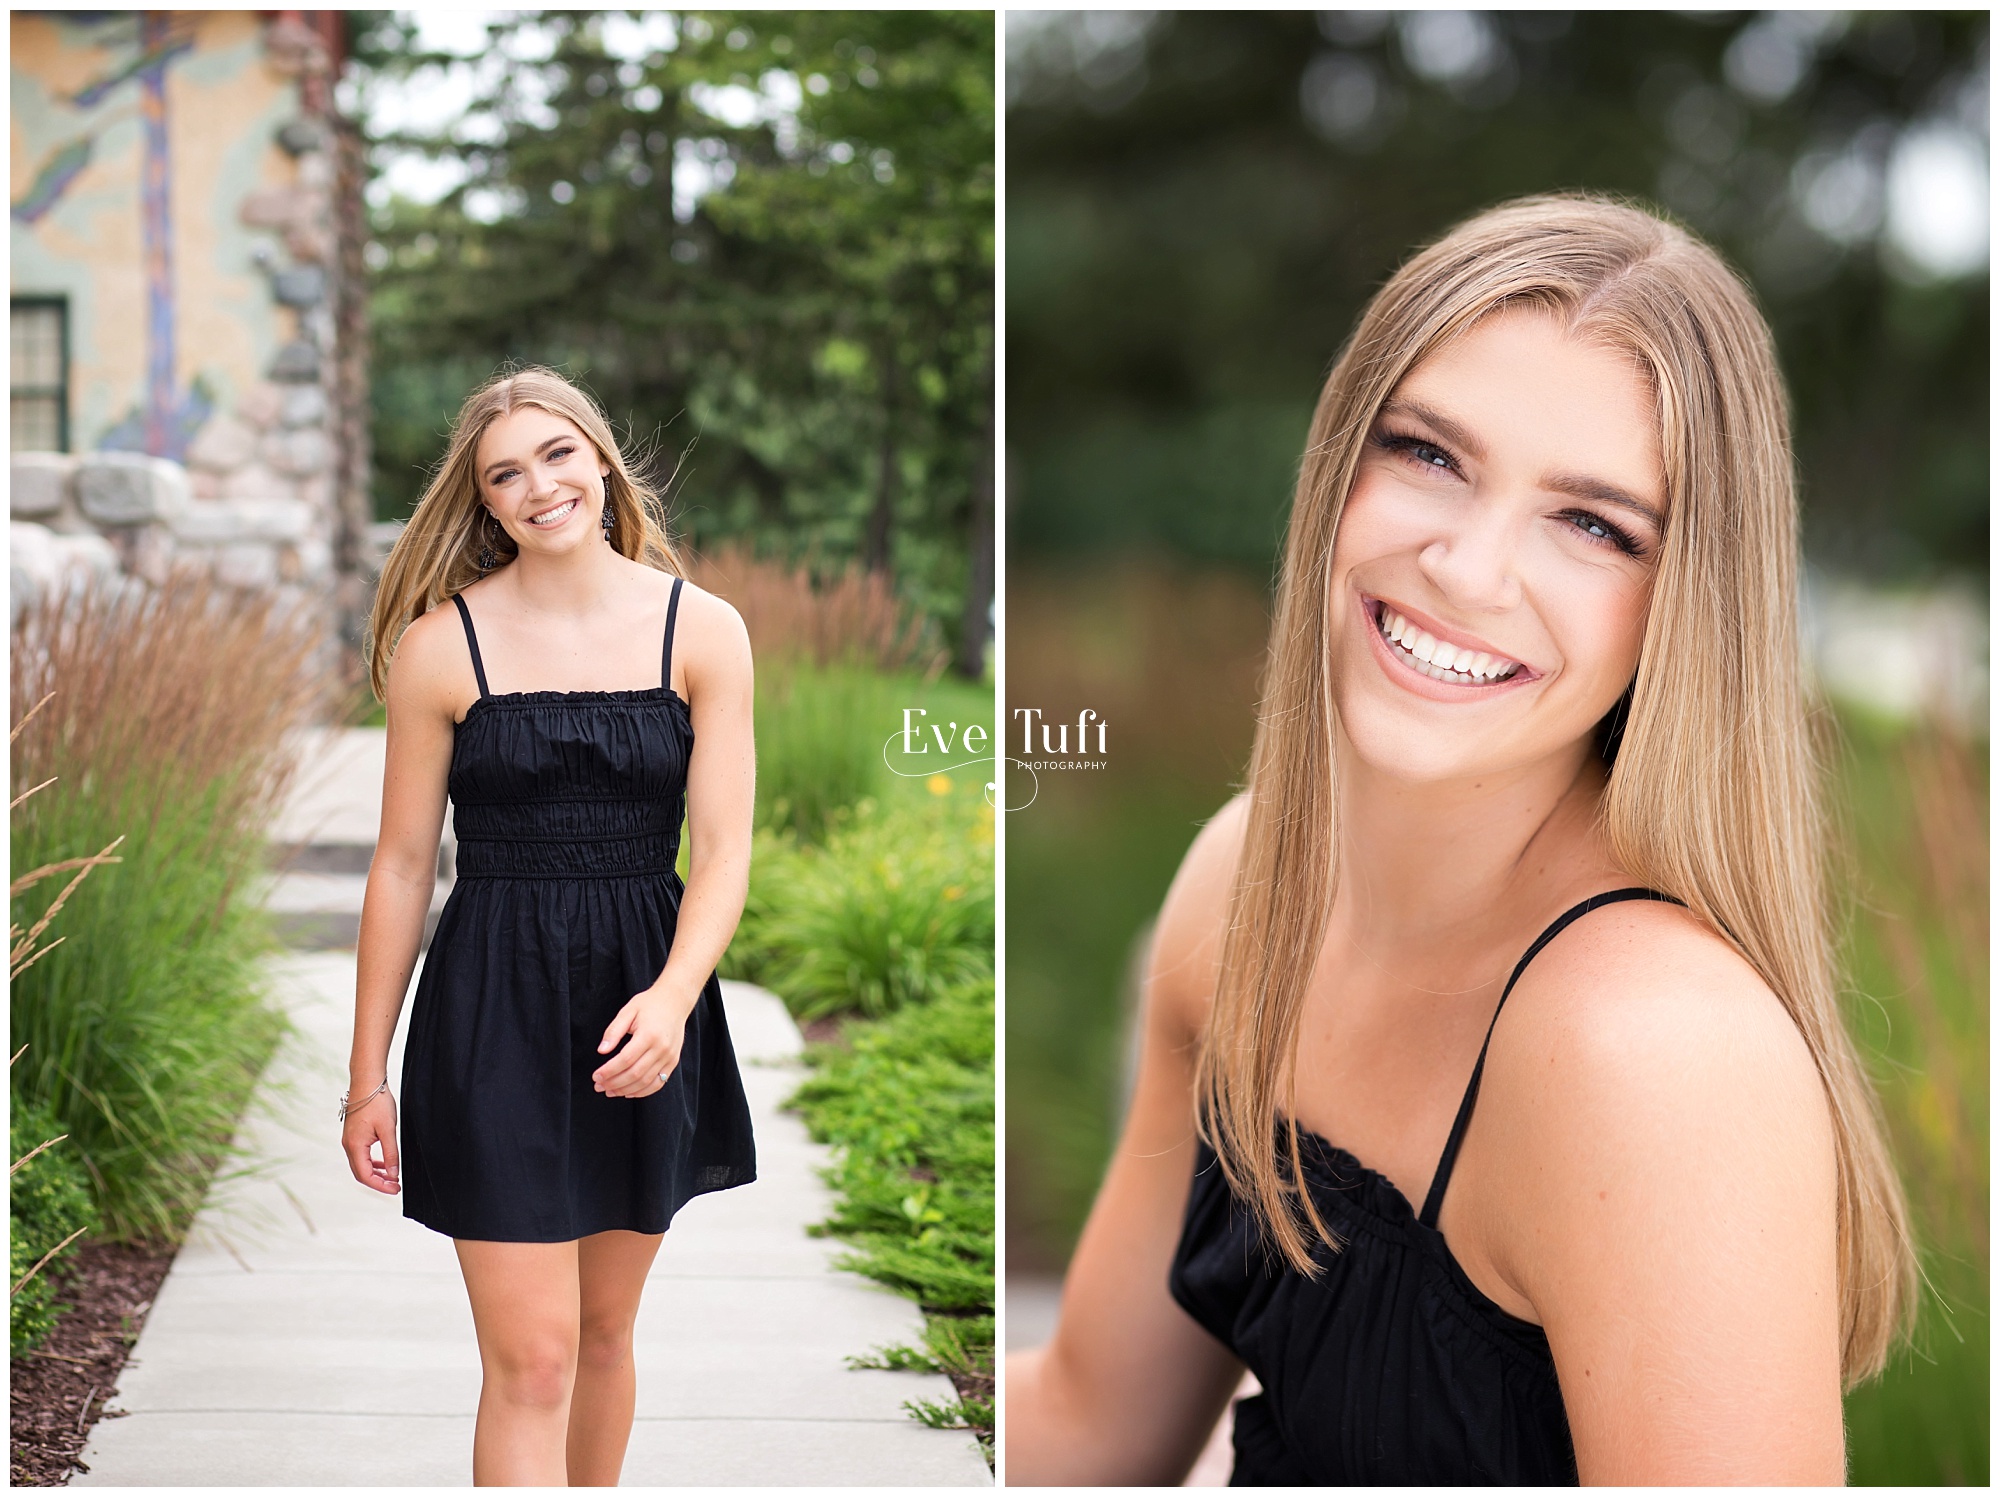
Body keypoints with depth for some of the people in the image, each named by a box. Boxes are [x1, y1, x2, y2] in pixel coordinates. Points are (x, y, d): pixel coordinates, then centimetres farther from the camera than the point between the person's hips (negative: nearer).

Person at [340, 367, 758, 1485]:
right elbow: (404, 864, 1)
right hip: (496, 1009, -2)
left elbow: (725, 850, -5)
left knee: (604, 1331, 17)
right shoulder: (442, 645, -4)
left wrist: (672, 996, -24)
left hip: (647, 1002, 2)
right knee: (532, 1359, -5)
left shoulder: (703, 630, -1)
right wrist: (369, 1075, 3)